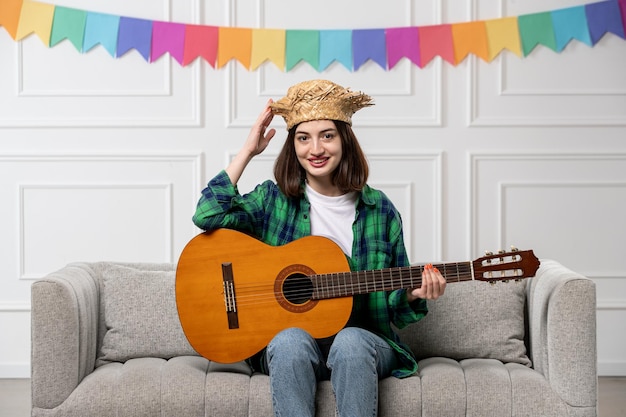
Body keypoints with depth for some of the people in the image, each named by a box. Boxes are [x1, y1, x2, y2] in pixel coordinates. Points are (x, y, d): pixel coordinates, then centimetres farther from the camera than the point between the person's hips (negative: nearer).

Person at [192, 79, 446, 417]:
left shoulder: (379, 210, 6)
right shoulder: (274, 200, 5)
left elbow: (394, 300, 11)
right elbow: (208, 215, -13)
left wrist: (414, 294, -12)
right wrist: (248, 151, -6)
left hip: (362, 341, 1)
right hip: (287, 346, 0)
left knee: (350, 342, -34)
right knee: (291, 340, -35)